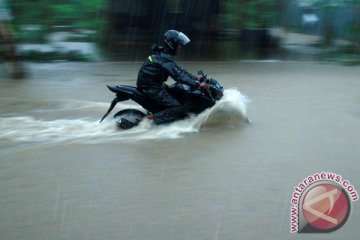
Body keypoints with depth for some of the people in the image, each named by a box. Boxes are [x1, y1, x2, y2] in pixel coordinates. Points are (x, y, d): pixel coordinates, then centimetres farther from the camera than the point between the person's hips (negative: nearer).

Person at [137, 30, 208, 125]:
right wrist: (198, 85, -27)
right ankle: (155, 117, -10)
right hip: (152, 88, -10)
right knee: (178, 108, -15)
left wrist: (195, 78, 9)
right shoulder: (165, 59, -22)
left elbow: (178, 69, 14)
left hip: (155, 84, 10)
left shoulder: (164, 54, 10)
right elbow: (178, 76, -28)